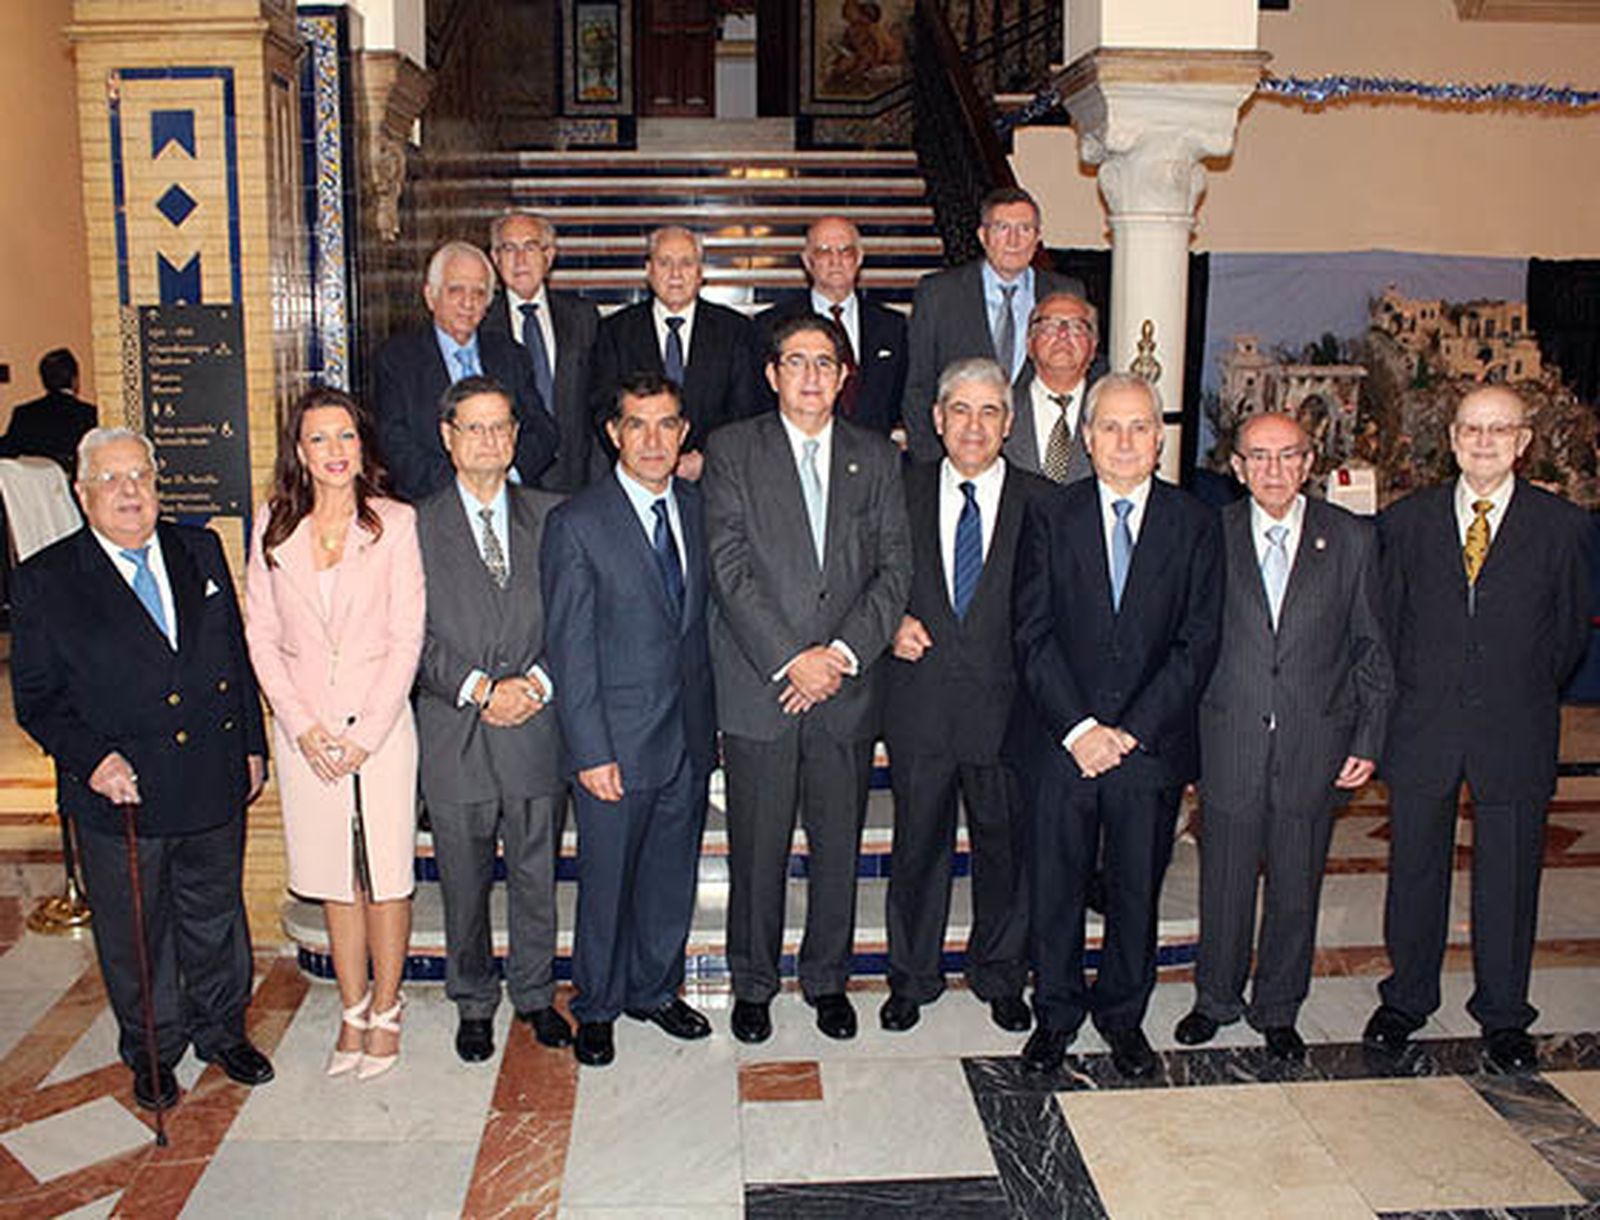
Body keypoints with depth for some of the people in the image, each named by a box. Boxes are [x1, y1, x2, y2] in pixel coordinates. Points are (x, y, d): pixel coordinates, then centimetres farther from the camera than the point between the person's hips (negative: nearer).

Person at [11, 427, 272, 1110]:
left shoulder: (201, 553, 5)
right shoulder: (44, 580, -6)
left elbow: (237, 659, 10)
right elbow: (36, 699, -5)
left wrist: (252, 746, 8)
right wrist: (92, 759, -19)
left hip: (215, 785, 3)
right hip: (119, 797, -2)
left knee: (216, 918, 18)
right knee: (135, 937, 13)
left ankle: (222, 1034, 39)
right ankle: (152, 1054, 35)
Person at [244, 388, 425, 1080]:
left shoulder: (395, 523, -4)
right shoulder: (274, 526, 4)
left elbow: (407, 638, -6)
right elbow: (261, 634, 4)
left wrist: (366, 732, -11)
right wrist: (303, 726, -6)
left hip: (380, 722, -2)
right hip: (303, 727, 3)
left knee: (385, 872, 3)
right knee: (333, 878, 11)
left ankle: (385, 1010, 20)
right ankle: (352, 1010, 25)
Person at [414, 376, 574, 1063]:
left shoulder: (550, 517, 6)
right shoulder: (417, 526, 1)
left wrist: (537, 682, -11)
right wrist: (477, 688, -15)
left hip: (536, 730, 1)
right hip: (454, 739, -1)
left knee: (536, 878, 13)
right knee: (464, 885, 11)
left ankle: (535, 994, 32)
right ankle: (473, 1005, 31)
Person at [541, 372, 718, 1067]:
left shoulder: (697, 509, 6)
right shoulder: (576, 524, -10)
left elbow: (703, 622, 10)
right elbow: (569, 650, -12)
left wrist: (712, 720, 5)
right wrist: (590, 751, -15)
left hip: (690, 738, 5)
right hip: (616, 741, -5)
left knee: (672, 878, 17)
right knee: (606, 881, 9)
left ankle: (655, 990, 37)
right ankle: (597, 1008, 30)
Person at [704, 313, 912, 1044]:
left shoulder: (877, 459, 10)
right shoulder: (731, 451, 2)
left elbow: (894, 568, 3)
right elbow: (730, 570, -7)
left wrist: (842, 652, -11)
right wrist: (790, 661, -14)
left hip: (847, 692, 2)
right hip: (758, 688, -2)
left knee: (839, 846, 11)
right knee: (757, 850, 7)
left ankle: (827, 979, 30)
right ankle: (753, 983, 26)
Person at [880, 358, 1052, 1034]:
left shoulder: (1041, 501, 0)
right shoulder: (904, 491, 4)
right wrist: (894, 620, -7)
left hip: (1005, 707, 0)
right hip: (920, 706, 1)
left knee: (1005, 847, 13)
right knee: (918, 846, 12)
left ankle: (1000, 977, 35)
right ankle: (912, 977, 32)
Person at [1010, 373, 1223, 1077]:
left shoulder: (1195, 525, 2)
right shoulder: (1050, 517, 2)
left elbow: (1197, 643, -3)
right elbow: (1033, 633, -4)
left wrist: (1133, 731, -12)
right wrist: (1078, 728, -13)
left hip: (1151, 745, 1)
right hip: (1060, 742, 0)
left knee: (1137, 888, 12)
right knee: (1055, 886, 9)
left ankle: (1122, 1013, 33)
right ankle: (1056, 1011, 29)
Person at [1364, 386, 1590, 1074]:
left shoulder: (1562, 526, 1)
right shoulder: (1406, 521, 3)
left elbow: (1570, 630, 7)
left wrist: (1525, 699, 6)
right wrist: (1406, 698, 5)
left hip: (1514, 733, 0)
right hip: (1421, 728, 1)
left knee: (1509, 879, 8)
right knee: (1415, 872, 10)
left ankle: (1504, 1018, 26)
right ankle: (1406, 1000, 28)